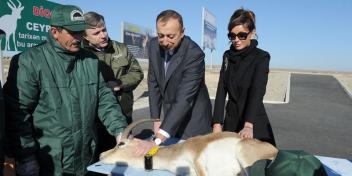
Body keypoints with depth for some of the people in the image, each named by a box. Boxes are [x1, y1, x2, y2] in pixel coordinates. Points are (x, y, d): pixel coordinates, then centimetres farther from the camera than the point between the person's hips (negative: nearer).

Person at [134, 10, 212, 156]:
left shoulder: (194, 54, -28)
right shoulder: (154, 46, -9)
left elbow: (184, 99, -34)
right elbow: (153, 83, 1)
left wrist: (157, 140, -39)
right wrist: (155, 119, -3)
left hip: (193, 120, -5)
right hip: (170, 114, 5)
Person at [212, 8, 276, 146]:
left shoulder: (261, 57, -10)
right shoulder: (228, 56, 3)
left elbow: (257, 93, -24)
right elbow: (221, 90, -5)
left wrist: (248, 125, -38)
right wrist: (217, 123, -15)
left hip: (254, 123, -4)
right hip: (231, 120, 4)